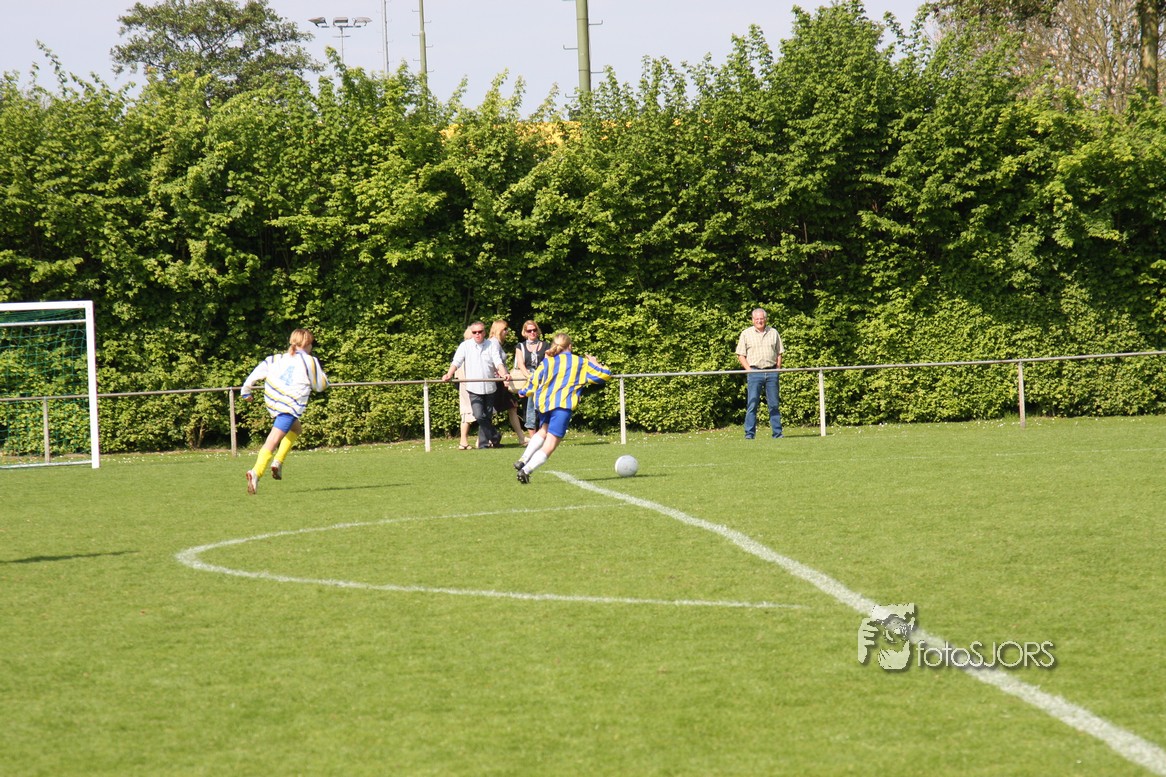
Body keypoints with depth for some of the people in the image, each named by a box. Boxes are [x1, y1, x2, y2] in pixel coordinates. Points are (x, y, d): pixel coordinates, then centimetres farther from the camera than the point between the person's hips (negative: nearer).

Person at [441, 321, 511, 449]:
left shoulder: (491, 346, 4)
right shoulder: (465, 346, 2)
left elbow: (498, 362, -6)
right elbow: (456, 361, -6)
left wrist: (504, 374, -25)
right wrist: (449, 375, -24)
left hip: (489, 387, 2)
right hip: (473, 387, -2)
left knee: (487, 417, 7)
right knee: (479, 416, -15)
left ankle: (484, 443, 18)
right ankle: (495, 435, 1)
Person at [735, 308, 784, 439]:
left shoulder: (773, 333, 13)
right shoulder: (746, 334, 6)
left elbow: (779, 353, 15)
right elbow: (741, 355, 5)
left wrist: (777, 370, 4)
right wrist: (749, 369, -7)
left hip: (771, 372, 2)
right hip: (754, 372, -2)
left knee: (774, 404, 3)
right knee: (752, 404, -6)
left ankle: (777, 433, 6)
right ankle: (749, 433, -5)